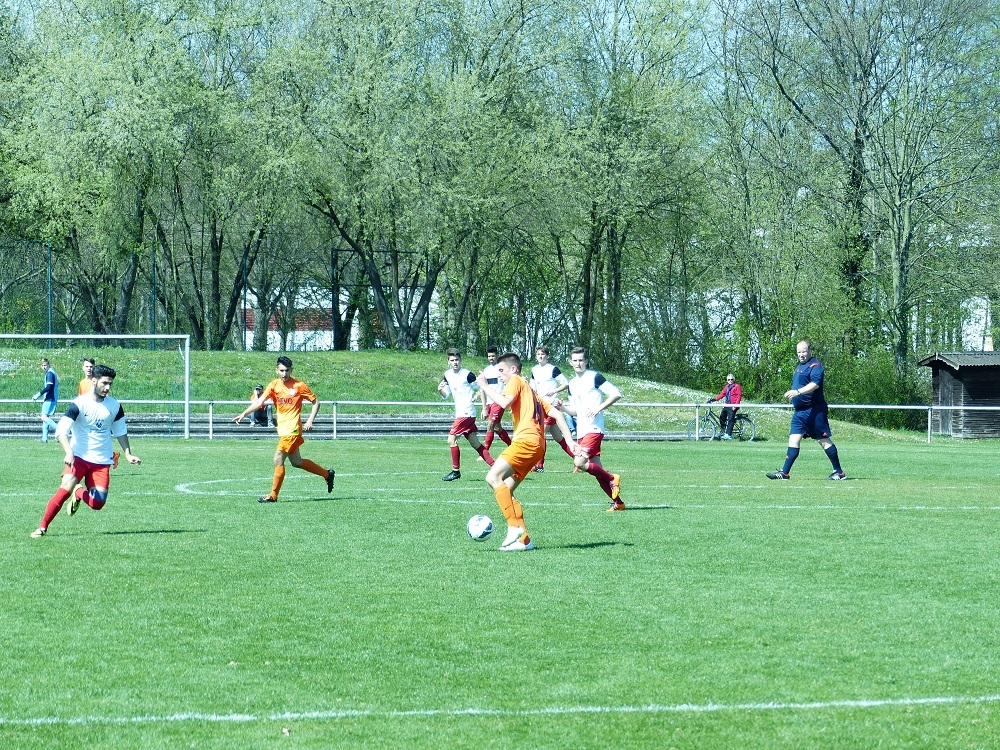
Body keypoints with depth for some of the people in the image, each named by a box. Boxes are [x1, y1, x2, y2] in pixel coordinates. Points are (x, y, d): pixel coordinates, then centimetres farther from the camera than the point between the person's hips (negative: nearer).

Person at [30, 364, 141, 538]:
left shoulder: (114, 406, 3)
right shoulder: (79, 404, -12)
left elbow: (121, 431, 18)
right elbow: (61, 430, -18)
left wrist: (128, 454, 10)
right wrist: (69, 453, -33)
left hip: (102, 460, 4)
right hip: (79, 457, -4)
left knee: (97, 503, -8)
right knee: (65, 490, -23)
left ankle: (79, 494, 27)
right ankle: (42, 527, -10)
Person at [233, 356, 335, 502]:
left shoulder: (299, 386, -8)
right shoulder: (274, 385, 4)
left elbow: (316, 402, 0)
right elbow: (259, 402, -4)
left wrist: (310, 420, -11)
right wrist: (243, 414, -16)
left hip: (292, 430, -6)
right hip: (282, 429, 6)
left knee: (278, 460, -10)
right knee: (296, 462, 16)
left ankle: (273, 495, 0)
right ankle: (327, 474, 33)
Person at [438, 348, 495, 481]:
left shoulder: (467, 375, -13)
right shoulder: (448, 375, 9)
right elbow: (446, 395, 16)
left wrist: (484, 408, -8)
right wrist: (440, 390, -7)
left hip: (467, 413, -8)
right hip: (459, 413, 8)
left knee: (451, 439, -11)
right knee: (475, 443, 8)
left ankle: (455, 470, -2)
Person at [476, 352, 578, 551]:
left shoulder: (516, 381, 6)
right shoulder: (531, 392, 31)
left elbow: (504, 402, -14)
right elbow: (556, 414, 22)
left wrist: (485, 387, -1)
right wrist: (569, 440, 17)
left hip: (526, 440, -10)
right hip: (537, 446, 10)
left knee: (494, 477, -18)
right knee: (505, 490, 8)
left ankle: (514, 527, -26)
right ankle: (523, 539, 2)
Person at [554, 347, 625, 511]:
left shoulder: (594, 377, -5)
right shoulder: (572, 384, 17)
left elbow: (616, 394, -9)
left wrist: (598, 408, -18)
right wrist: (562, 407, 4)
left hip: (594, 429, -8)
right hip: (581, 432, 8)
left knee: (580, 462, -22)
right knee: (597, 470, 6)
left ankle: (612, 479, -5)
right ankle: (618, 502, 12)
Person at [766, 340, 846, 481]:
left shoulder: (815, 365, -11)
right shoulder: (799, 367, 17)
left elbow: (815, 383, -28)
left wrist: (798, 392, -39)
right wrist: (791, 393, 14)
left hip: (815, 410, -9)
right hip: (800, 411, 9)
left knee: (824, 440, -2)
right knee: (793, 439, 0)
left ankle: (839, 472, 6)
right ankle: (784, 472, -3)